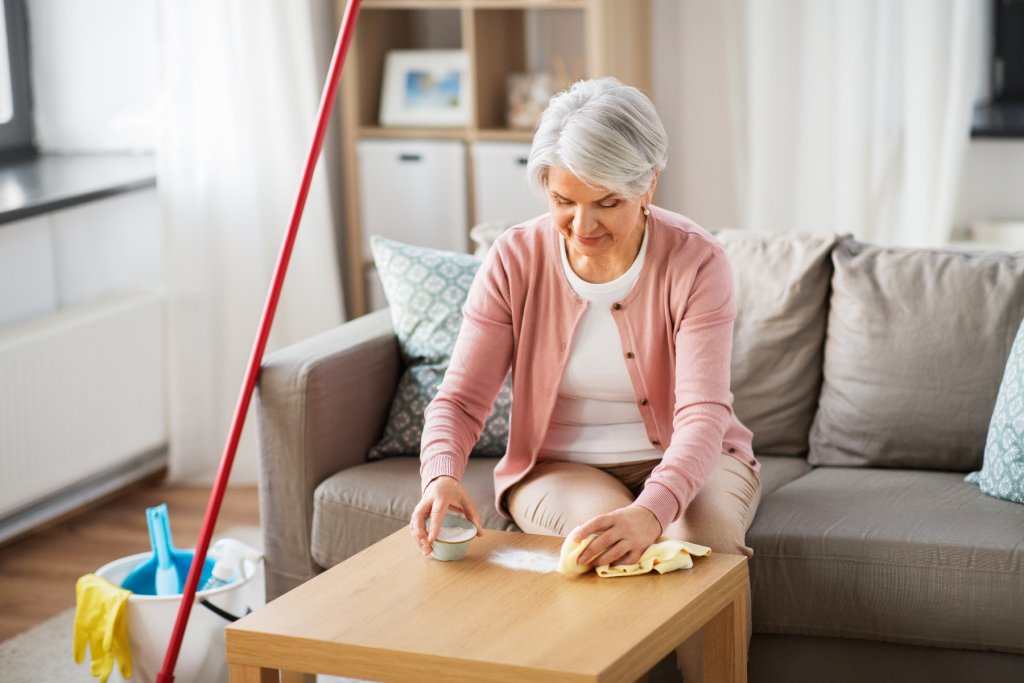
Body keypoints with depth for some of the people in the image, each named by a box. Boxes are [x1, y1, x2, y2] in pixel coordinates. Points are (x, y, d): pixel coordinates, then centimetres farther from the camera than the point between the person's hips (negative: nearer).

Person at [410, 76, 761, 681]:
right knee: (609, 530, -33)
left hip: (682, 464, 0)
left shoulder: (696, 262, -16)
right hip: (558, 467, 1)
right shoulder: (515, 261, -10)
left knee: (709, 532, -34)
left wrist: (652, 510, -47)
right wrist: (442, 475, -36)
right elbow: (461, 399, -12)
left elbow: (703, 414, -27)